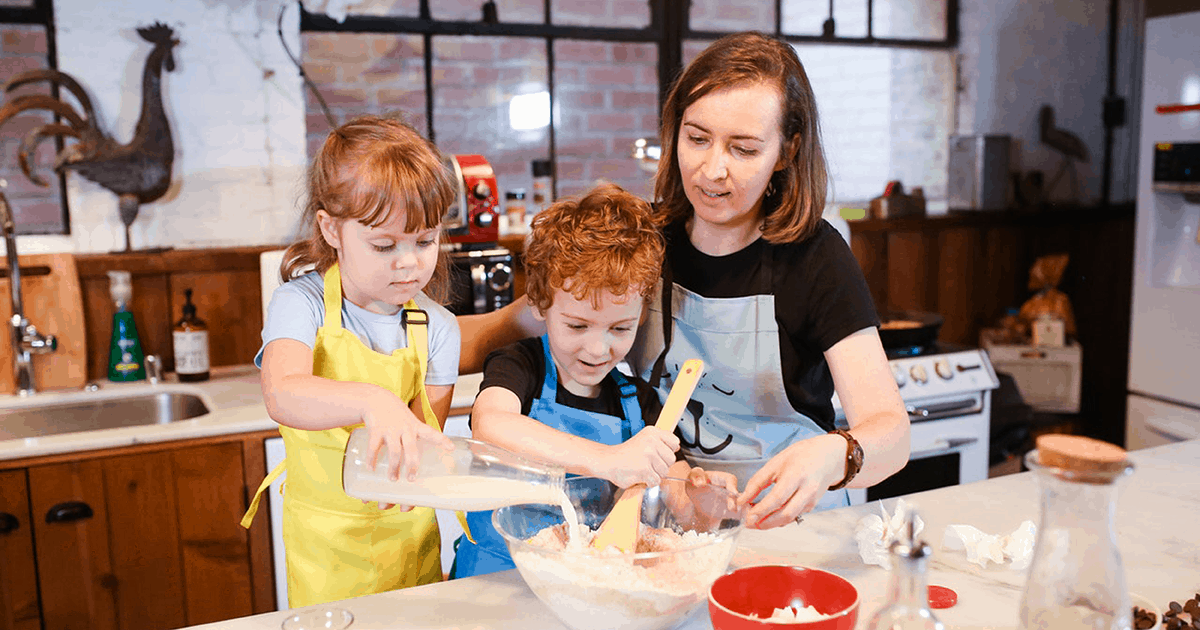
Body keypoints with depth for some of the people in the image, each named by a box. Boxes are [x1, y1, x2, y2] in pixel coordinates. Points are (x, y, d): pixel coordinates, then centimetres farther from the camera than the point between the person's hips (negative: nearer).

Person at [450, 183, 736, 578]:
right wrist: (607, 460, -41)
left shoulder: (638, 401, 6)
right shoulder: (518, 367, -8)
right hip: (501, 573, -4)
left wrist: (696, 490, -25)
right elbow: (489, 427, -30)